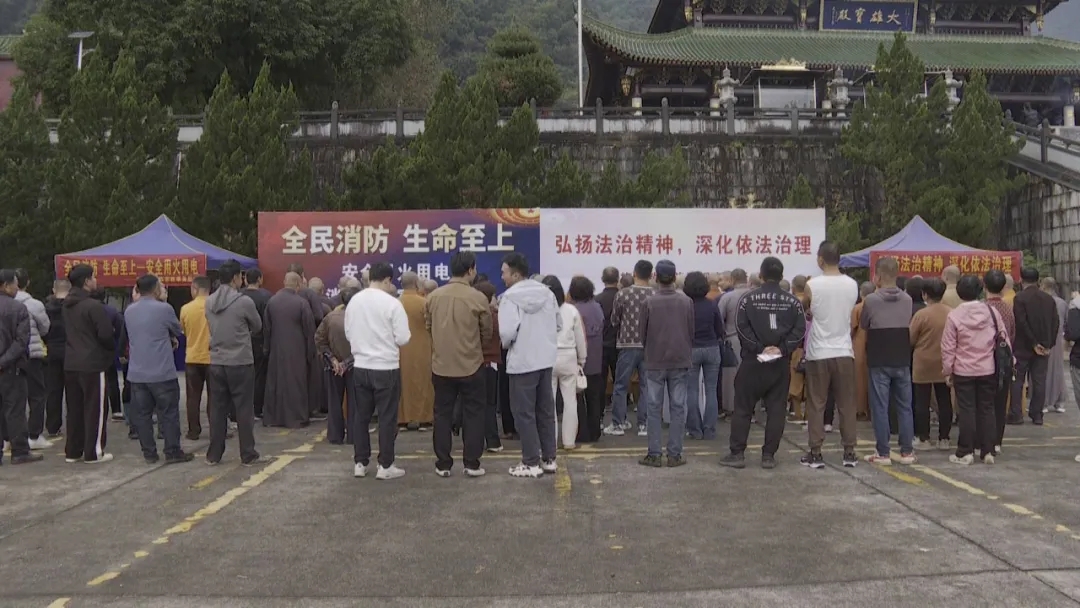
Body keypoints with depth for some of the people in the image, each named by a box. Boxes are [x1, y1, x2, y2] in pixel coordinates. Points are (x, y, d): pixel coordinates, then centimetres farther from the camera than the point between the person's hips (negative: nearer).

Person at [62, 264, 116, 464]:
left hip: (71, 363, 8)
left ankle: (72, 451, 18)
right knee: (94, 408, 0)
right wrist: (112, 350, 1)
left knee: (74, 408, 13)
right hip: (92, 363, -8)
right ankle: (93, 452, 4)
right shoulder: (94, 306, -16)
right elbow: (106, 334, -17)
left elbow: (68, 332, 17)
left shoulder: (67, 305, 11)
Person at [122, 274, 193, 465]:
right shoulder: (164, 309, -11)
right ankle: (172, 452, 5)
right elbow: (178, 331, 1)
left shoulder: (129, 311, 6)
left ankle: (149, 453, 12)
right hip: (162, 372, -5)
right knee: (168, 413, 3)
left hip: (137, 374, 5)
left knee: (142, 414, 9)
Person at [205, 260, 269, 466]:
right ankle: (248, 455, 7)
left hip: (216, 363, 5)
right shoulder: (244, 302, -13)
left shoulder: (209, 302, 3)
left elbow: (212, 327, 14)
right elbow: (257, 327, 1)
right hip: (240, 363, -5)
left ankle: (214, 454, 16)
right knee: (244, 410, 2)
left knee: (217, 409, 11)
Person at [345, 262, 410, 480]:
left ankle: (360, 463, 18)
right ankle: (385, 466, 7)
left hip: (360, 366, 5)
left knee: (361, 415, 13)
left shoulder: (354, 301, 1)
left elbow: (348, 333, 11)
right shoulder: (392, 303, -14)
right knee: (387, 417, 3)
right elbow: (403, 338, -12)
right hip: (386, 368, -5)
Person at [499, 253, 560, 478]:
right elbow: (559, 324, 11)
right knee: (546, 410, 14)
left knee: (524, 413, 3)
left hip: (522, 361, -7)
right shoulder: (547, 293, 6)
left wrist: (506, 344, -2)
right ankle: (549, 459, 20)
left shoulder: (510, 297, -14)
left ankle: (531, 463, 6)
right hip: (546, 359, 7)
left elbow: (507, 331, -22)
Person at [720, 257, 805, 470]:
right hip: (780, 364, 2)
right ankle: (769, 455, 6)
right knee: (776, 410, 6)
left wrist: (758, 348, -10)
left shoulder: (748, 298, -2)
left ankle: (737, 453, 5)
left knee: (743, 408, 5)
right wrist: (782, 348, -9)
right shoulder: (792, 301, 4)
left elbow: (742, 326, -12)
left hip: (753, 361, -2)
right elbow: (800, 329, -5)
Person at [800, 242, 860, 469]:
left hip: (818, 353, -3)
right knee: (846, 404, 10)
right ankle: (849, 452, 13)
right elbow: (850, 314, 11)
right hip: (844, 351, 3)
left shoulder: (812, 285, -9)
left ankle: (816, 453, 6)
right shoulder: (852, 285, 0)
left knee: (816, 404, 5)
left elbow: (808, 315, 3)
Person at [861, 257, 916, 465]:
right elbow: (909, 324, 10)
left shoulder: (871, 300, -11)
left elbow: (863, 325, 2)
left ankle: (883, 453, 3)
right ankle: (907, 451, 14)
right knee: (905, 406, 10)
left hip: (879, 361, -4)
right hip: (902, 360, 4)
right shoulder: (907, 299, 1)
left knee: (880, 407, 1)